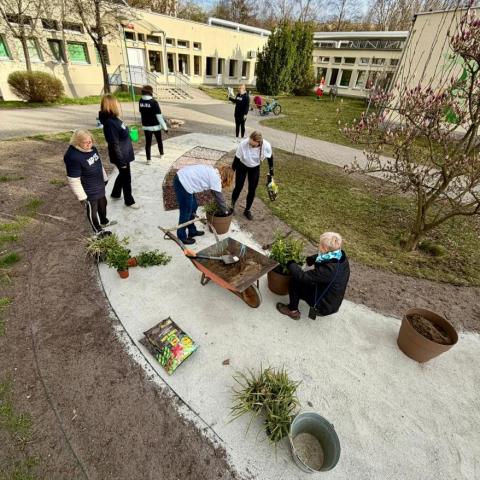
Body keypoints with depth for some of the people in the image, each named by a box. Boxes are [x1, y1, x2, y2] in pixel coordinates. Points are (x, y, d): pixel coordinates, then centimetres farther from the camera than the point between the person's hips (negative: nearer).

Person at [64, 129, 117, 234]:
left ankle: (104, 222, 53)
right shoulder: (73, 157, -29)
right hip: (89, 191, -8)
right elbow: (74, 180, -25)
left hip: (99, 186, 8)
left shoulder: (92, 148, -4)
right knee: (92, 210, 13)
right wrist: (81, 196, -21)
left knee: (103, 204, 27)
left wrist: (105, 178, 22)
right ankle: (98, 230, 35)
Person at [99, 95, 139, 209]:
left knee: (122, 175, 25)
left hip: (124, 154, 10)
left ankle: (115, 193, 44)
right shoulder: (110, 123, -26)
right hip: (121, 156, -10)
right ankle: (129, 201, 24)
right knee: (126, 178, 6)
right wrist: (121, 161, -21)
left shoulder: (113, 119, 4)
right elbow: (114, 145, -25)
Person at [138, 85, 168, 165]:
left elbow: (141, 112, 10)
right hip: (156, 126, -3)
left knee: (148, 143, 7)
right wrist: (165, 127, -13)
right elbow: (159, 116, -19)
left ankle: (148, 159, 5)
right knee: (159, 141, 18)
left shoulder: (141, 101, -2)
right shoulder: (154, 102, -18)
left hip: (146, 126, 3)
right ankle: (161, 154, 36)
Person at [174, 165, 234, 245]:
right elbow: (219, 197, -4)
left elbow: (217, 194, 25)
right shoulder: (216, 178, -11)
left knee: (193, 207, 20)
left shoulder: (213, 171, 16)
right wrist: (225, 211, 10)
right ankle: (181, 238, 17)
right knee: (186, 212, 2)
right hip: (183, 183, -10)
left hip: (182, 178, 10)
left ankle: (192, 231, 34)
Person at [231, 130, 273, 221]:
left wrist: (271, 172, 0)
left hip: (255, 168, 2)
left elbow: (270, 158, -9)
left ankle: (247, 210, 24)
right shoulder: (243, 144, -35)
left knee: (252, 190, 3)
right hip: (242, 167, -1)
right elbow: (236, 159, -21)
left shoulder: (266, 146, -31)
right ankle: (232, 206, 28)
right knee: (238, 187, 3)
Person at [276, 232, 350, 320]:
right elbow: (319, 256, 7)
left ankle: (293, 311, 13)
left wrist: (290, 263, -15)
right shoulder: (341, 256, -13)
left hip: (324, 306, -8)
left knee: (295, 281, -6)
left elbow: (302, 276, -29)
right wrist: (308, 260, -5)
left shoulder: (328, 269, -37)